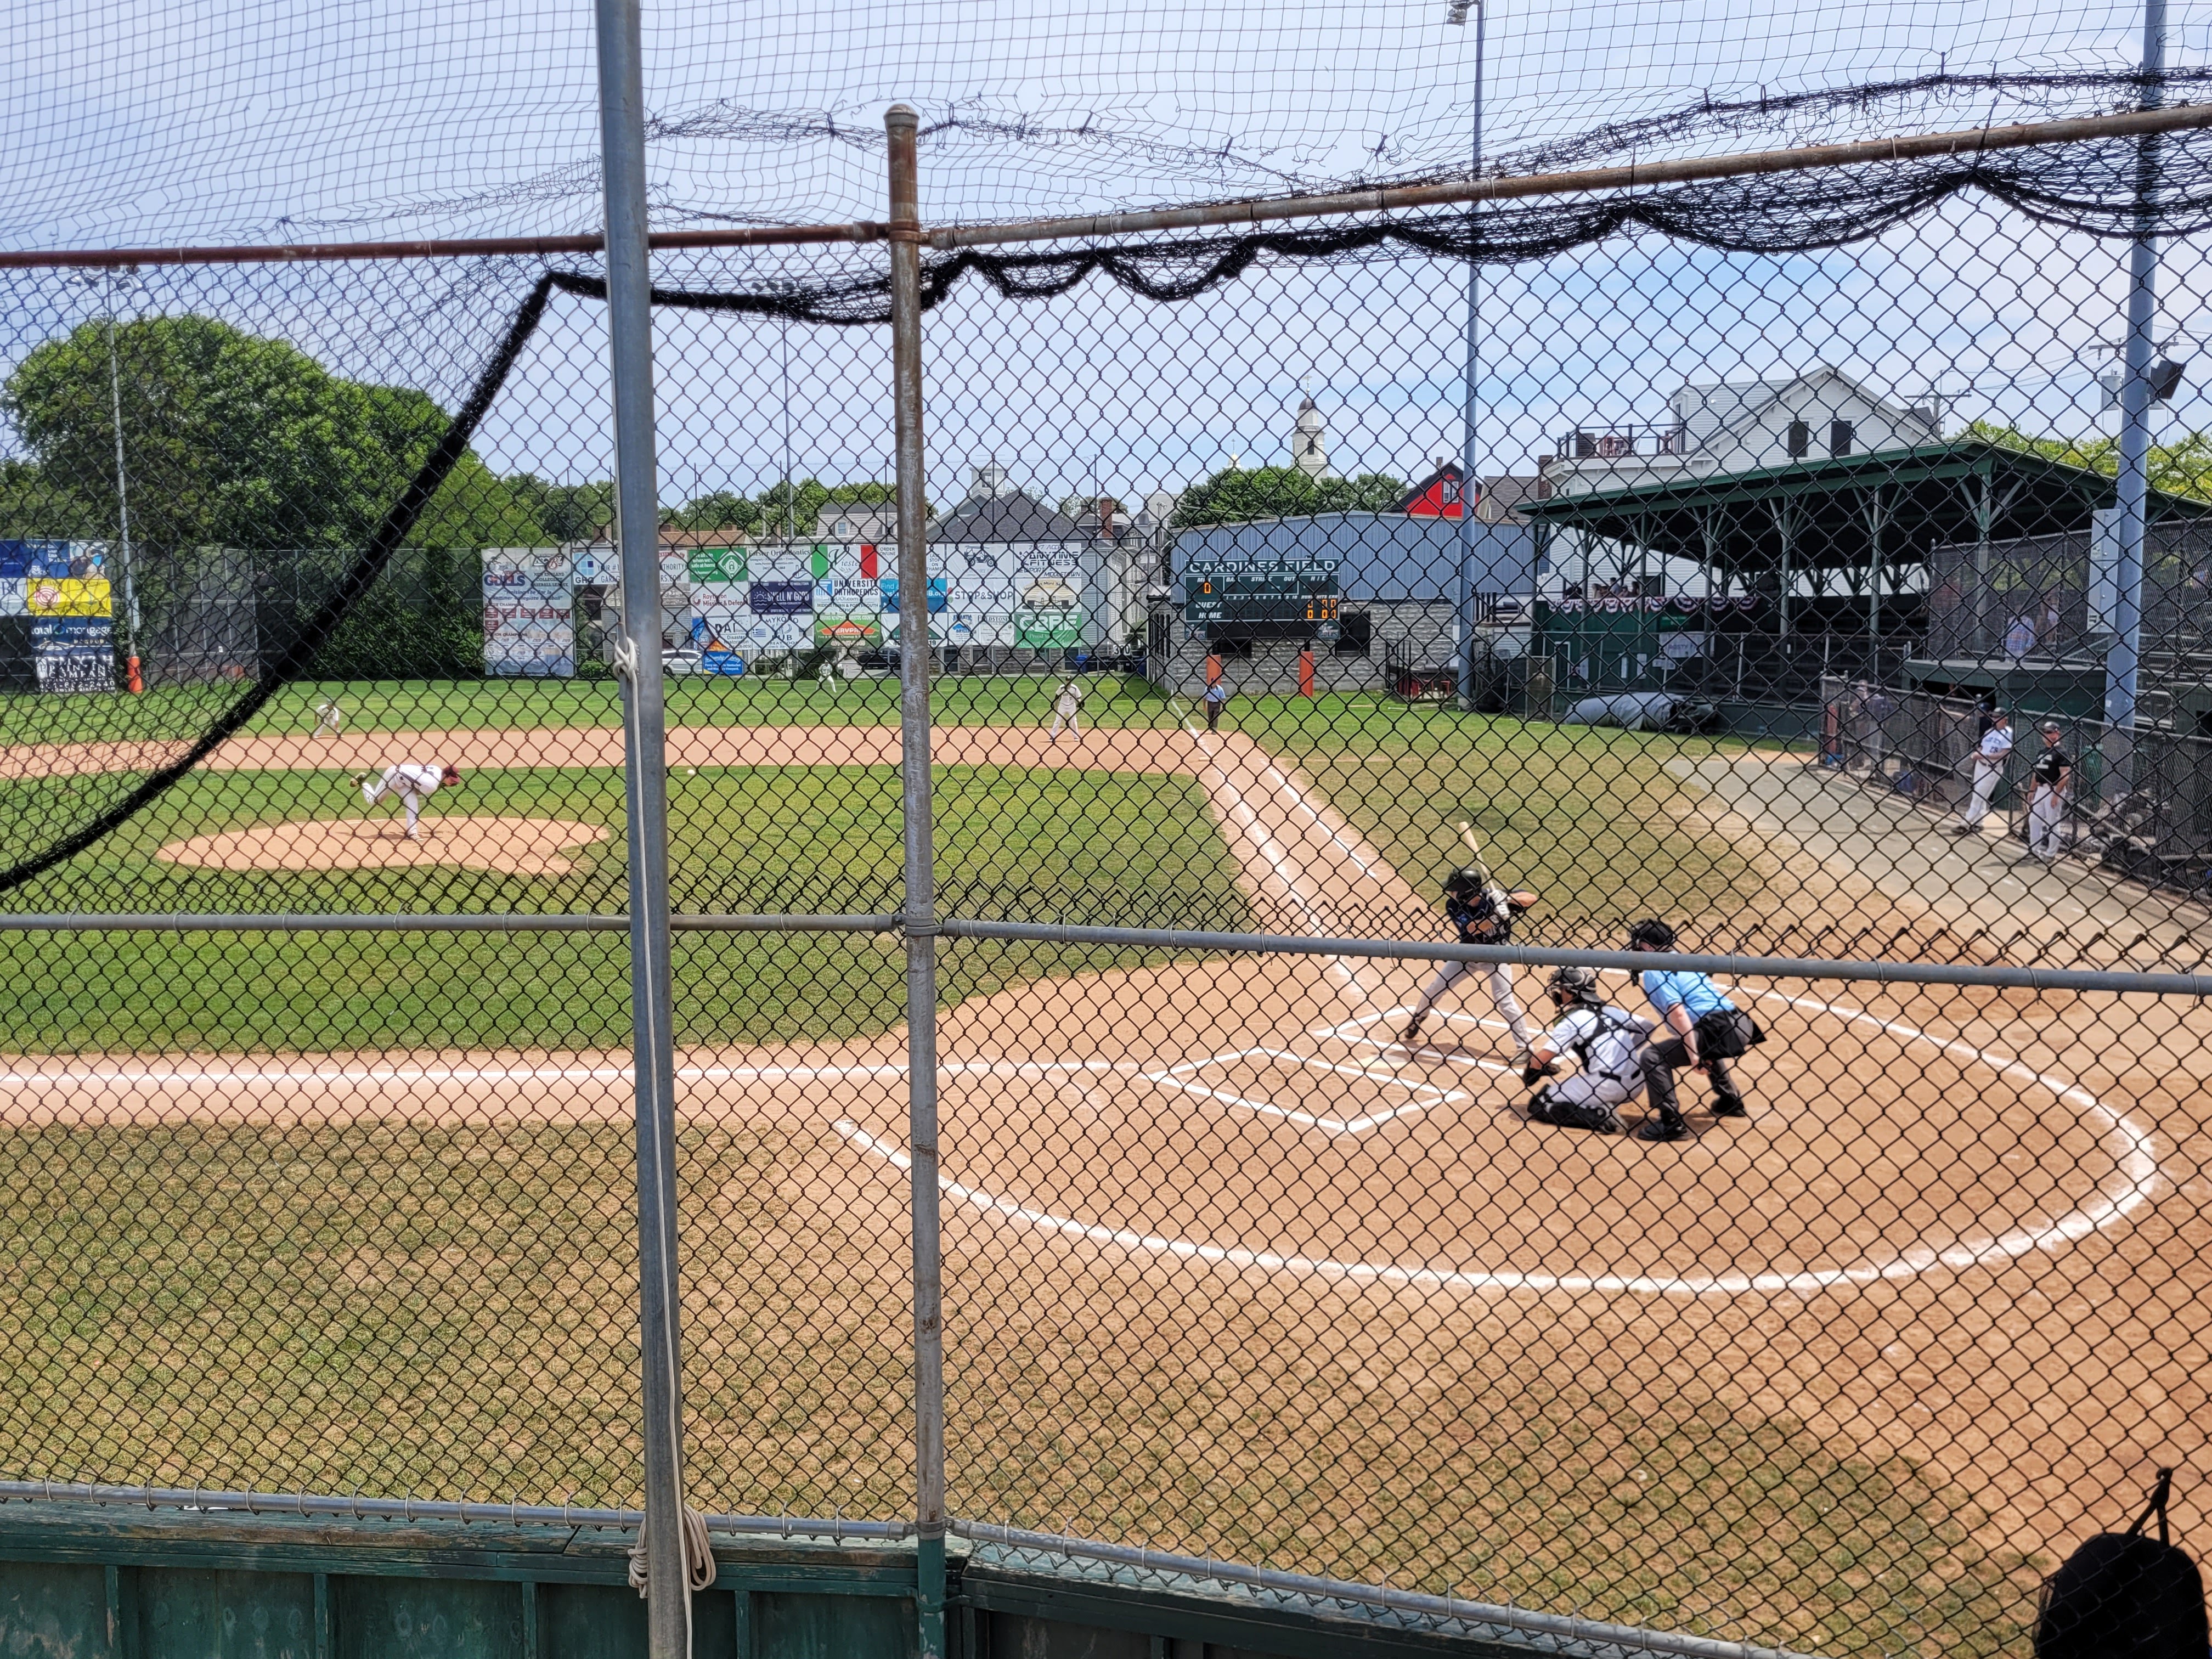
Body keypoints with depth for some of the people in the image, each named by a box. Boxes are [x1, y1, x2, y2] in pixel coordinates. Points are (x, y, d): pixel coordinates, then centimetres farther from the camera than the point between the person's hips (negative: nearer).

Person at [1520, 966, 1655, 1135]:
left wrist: (1529, 1070, 13)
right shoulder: (1611, 1011, 14)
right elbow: (1647, 1028, 21)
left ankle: (1600, 1116, -13)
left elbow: (1541, 1059, -9)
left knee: (1539, 1105, 0)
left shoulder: (1572, 1020, -4)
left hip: (1607, 1086, -7)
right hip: (1635, 1085, 7)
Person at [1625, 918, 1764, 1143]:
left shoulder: (1654, 971, -2)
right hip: (1740, 1024, 10)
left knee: (1653, 1057, -13)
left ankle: (1672, 1123, -17)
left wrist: (1694, 1055, -18)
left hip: (1719, 1029, -10)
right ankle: (1731, 1102, 51)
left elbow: (1677, 1013, -15)